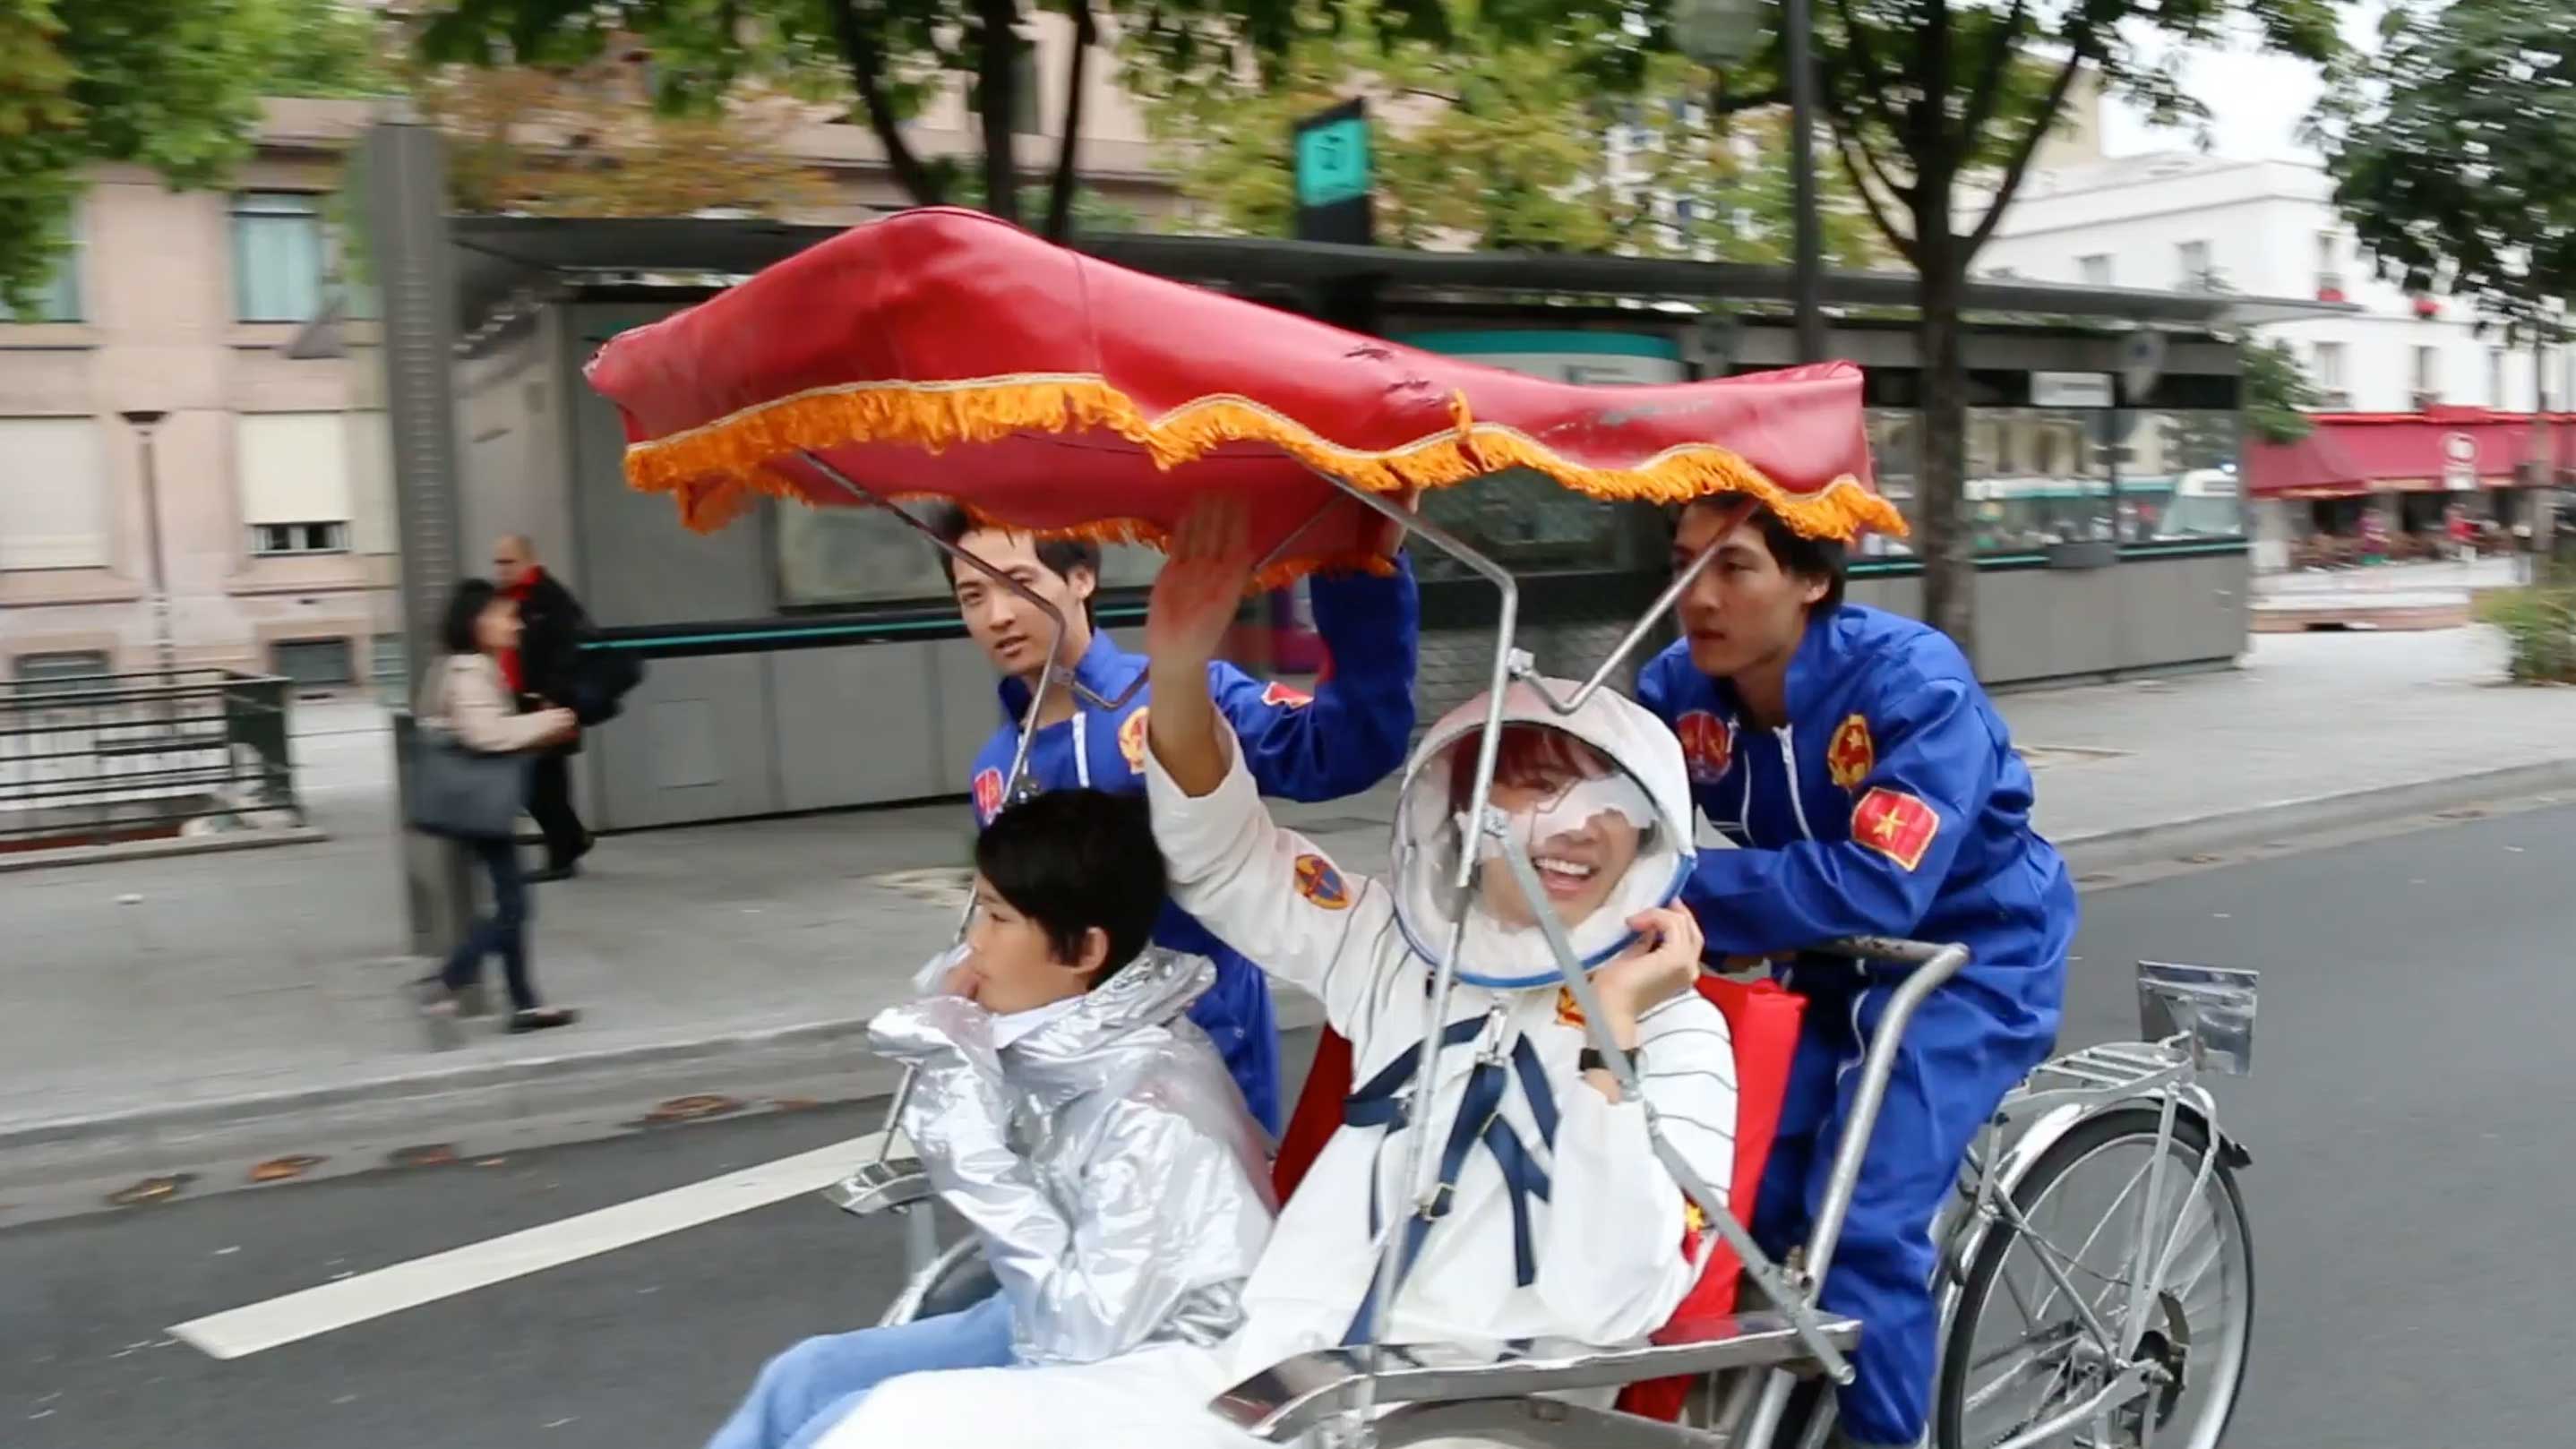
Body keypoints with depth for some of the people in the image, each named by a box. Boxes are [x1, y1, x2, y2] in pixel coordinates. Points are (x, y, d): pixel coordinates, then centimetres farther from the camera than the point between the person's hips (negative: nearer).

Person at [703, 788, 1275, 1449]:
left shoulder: (1152, 1110, -29)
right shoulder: (1061, 1039, -5)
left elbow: (1091, 1328, -27)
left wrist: (985, 1162, -24)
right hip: (1057, 1329, 8)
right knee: (801, 1381, 10)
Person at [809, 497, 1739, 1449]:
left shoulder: (1676, 1033, 0)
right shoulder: (1399, 953, 11)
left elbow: (1610, 1308, -11)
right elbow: (1217, 848, 13)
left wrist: (1612, 1035, -17)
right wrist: (1179, 666, -4)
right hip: (1261, 1370, 5)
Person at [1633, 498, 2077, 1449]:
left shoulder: (1915, 681, -28)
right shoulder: (1681, 686, -12)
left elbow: (1878, 886, -38)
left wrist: (1677, 888, -39)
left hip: (1968, 963, -5)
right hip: (1833, 967, 6)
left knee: (1862, 1220, -20)